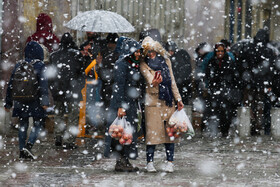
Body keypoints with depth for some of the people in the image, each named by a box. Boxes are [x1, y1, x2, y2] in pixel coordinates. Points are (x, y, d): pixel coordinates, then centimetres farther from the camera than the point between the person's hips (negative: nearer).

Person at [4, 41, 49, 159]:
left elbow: (11, 84, 9)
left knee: (23, 125, 12)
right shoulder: (40, 66, -6)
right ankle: (29, 145, -15)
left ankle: (22, 150, 9)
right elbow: (43, 84, -13)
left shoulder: (19, 66, 7)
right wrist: (44, 101, -14)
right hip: (35, 102, -4)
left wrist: (8, 102, 14)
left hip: (20, 101, 4)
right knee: (38, 124, 4)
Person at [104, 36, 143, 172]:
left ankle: (125, 161, 15)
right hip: (123, 103, -9)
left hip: (131, 103, 9)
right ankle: (120, 162, -1)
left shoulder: (133, 64, 14)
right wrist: (120, 106, -23)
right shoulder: (121, 64, -13)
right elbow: (119, 86, -18)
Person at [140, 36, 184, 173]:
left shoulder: (166, 61, 13)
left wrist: (178, 99, 14)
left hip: (168, 100, 4)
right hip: (153, 100, -4)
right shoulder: (144, 65, 1)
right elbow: (148, 77, -17)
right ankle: (150, 163, -2)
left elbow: (172, 81, 16)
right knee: (152, 131, -7)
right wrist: (153, 82, -41)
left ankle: (170, 162, 3)